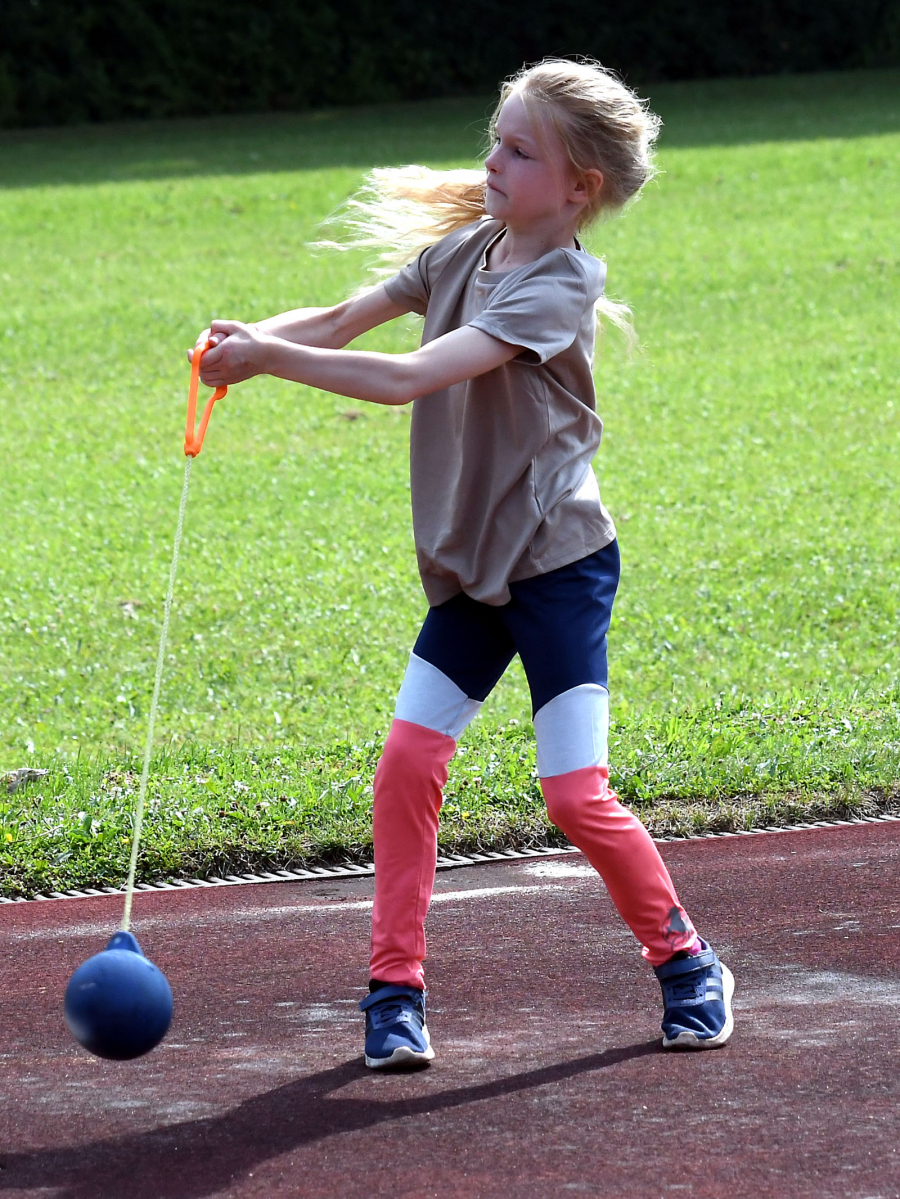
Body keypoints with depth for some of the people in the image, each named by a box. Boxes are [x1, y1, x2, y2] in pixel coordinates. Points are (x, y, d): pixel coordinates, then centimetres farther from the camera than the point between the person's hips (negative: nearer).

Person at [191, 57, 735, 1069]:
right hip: (469, 568, 7)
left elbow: (408, 378, -29)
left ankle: (685, 963, 12)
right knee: (407, 764, -4)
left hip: (559, 567, -7)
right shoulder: (466, 249, 5)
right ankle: (395, 988, 4)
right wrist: (255, 339, -16)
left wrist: (274, 360, -29)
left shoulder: (555, 291, -20)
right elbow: (344, 322, 4)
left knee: (577, 795, -9)